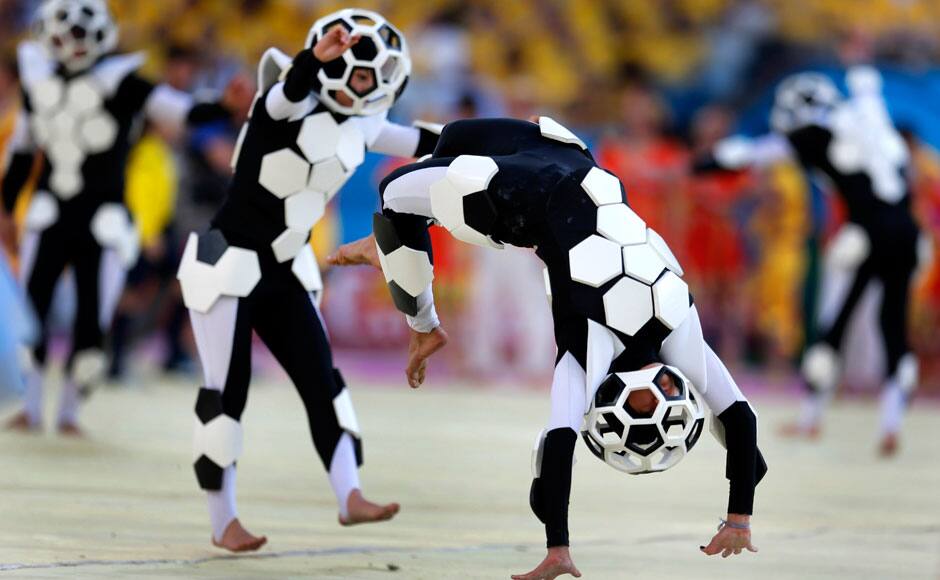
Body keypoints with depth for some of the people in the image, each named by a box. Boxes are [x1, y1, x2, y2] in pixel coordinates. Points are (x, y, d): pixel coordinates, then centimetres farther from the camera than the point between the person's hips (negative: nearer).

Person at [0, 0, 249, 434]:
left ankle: (70, 410, 13)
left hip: (102, 218, -4)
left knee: (91, 323, -5)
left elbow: (181, 111, -16)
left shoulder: (121, 84, -8)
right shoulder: (40, 80, 7)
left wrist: (224, 107, -35)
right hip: (51, 216, 4)